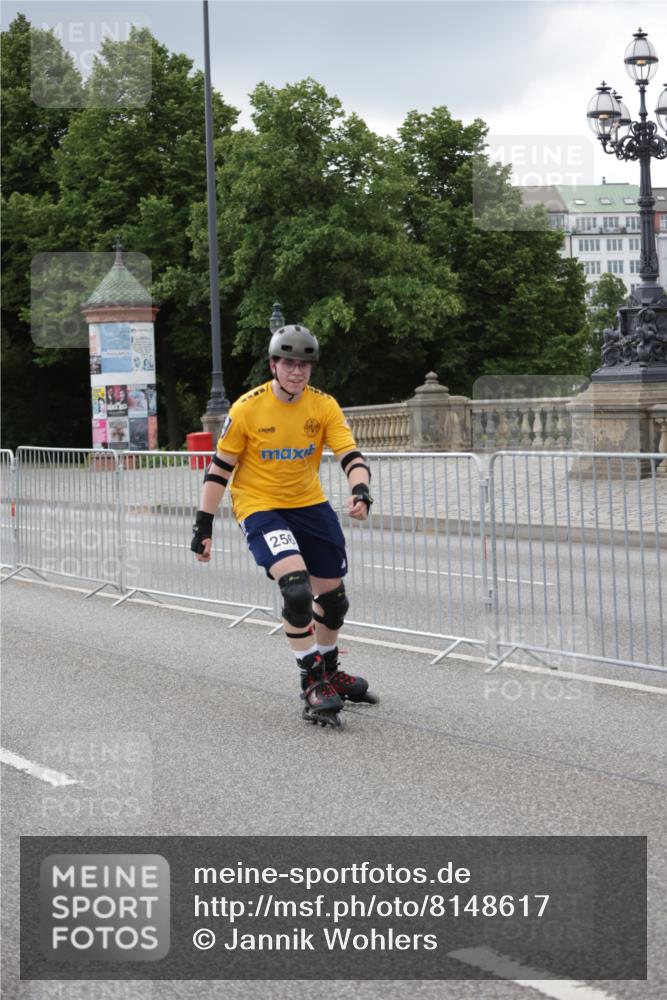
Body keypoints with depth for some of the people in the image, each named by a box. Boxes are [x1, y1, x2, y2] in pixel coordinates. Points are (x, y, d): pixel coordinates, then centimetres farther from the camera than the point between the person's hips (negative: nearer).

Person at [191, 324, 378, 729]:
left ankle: (329, 671, 36)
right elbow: (220, 468, -7)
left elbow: (351, 455, -12)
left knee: (333, 596, 10)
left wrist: (360, 490, -33)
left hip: (309, 504, 5)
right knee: (297, 589, -24)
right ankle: (313, 683, -9)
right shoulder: (248, 409, -14)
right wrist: (204, 525, -7)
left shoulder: (324, 406, -6)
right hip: (259, 507, -4)